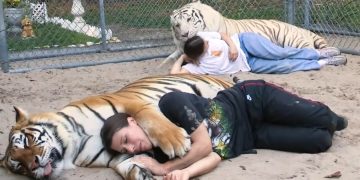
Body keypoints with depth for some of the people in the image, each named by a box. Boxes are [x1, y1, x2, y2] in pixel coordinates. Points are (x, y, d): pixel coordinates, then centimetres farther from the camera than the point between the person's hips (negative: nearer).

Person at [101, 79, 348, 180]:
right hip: (252, 138, 3)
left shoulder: (170, 104, -27)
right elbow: (215, 156, -21)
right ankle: (330, 126, 28)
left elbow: (204, 146, -29)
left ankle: (329, 118, 31)